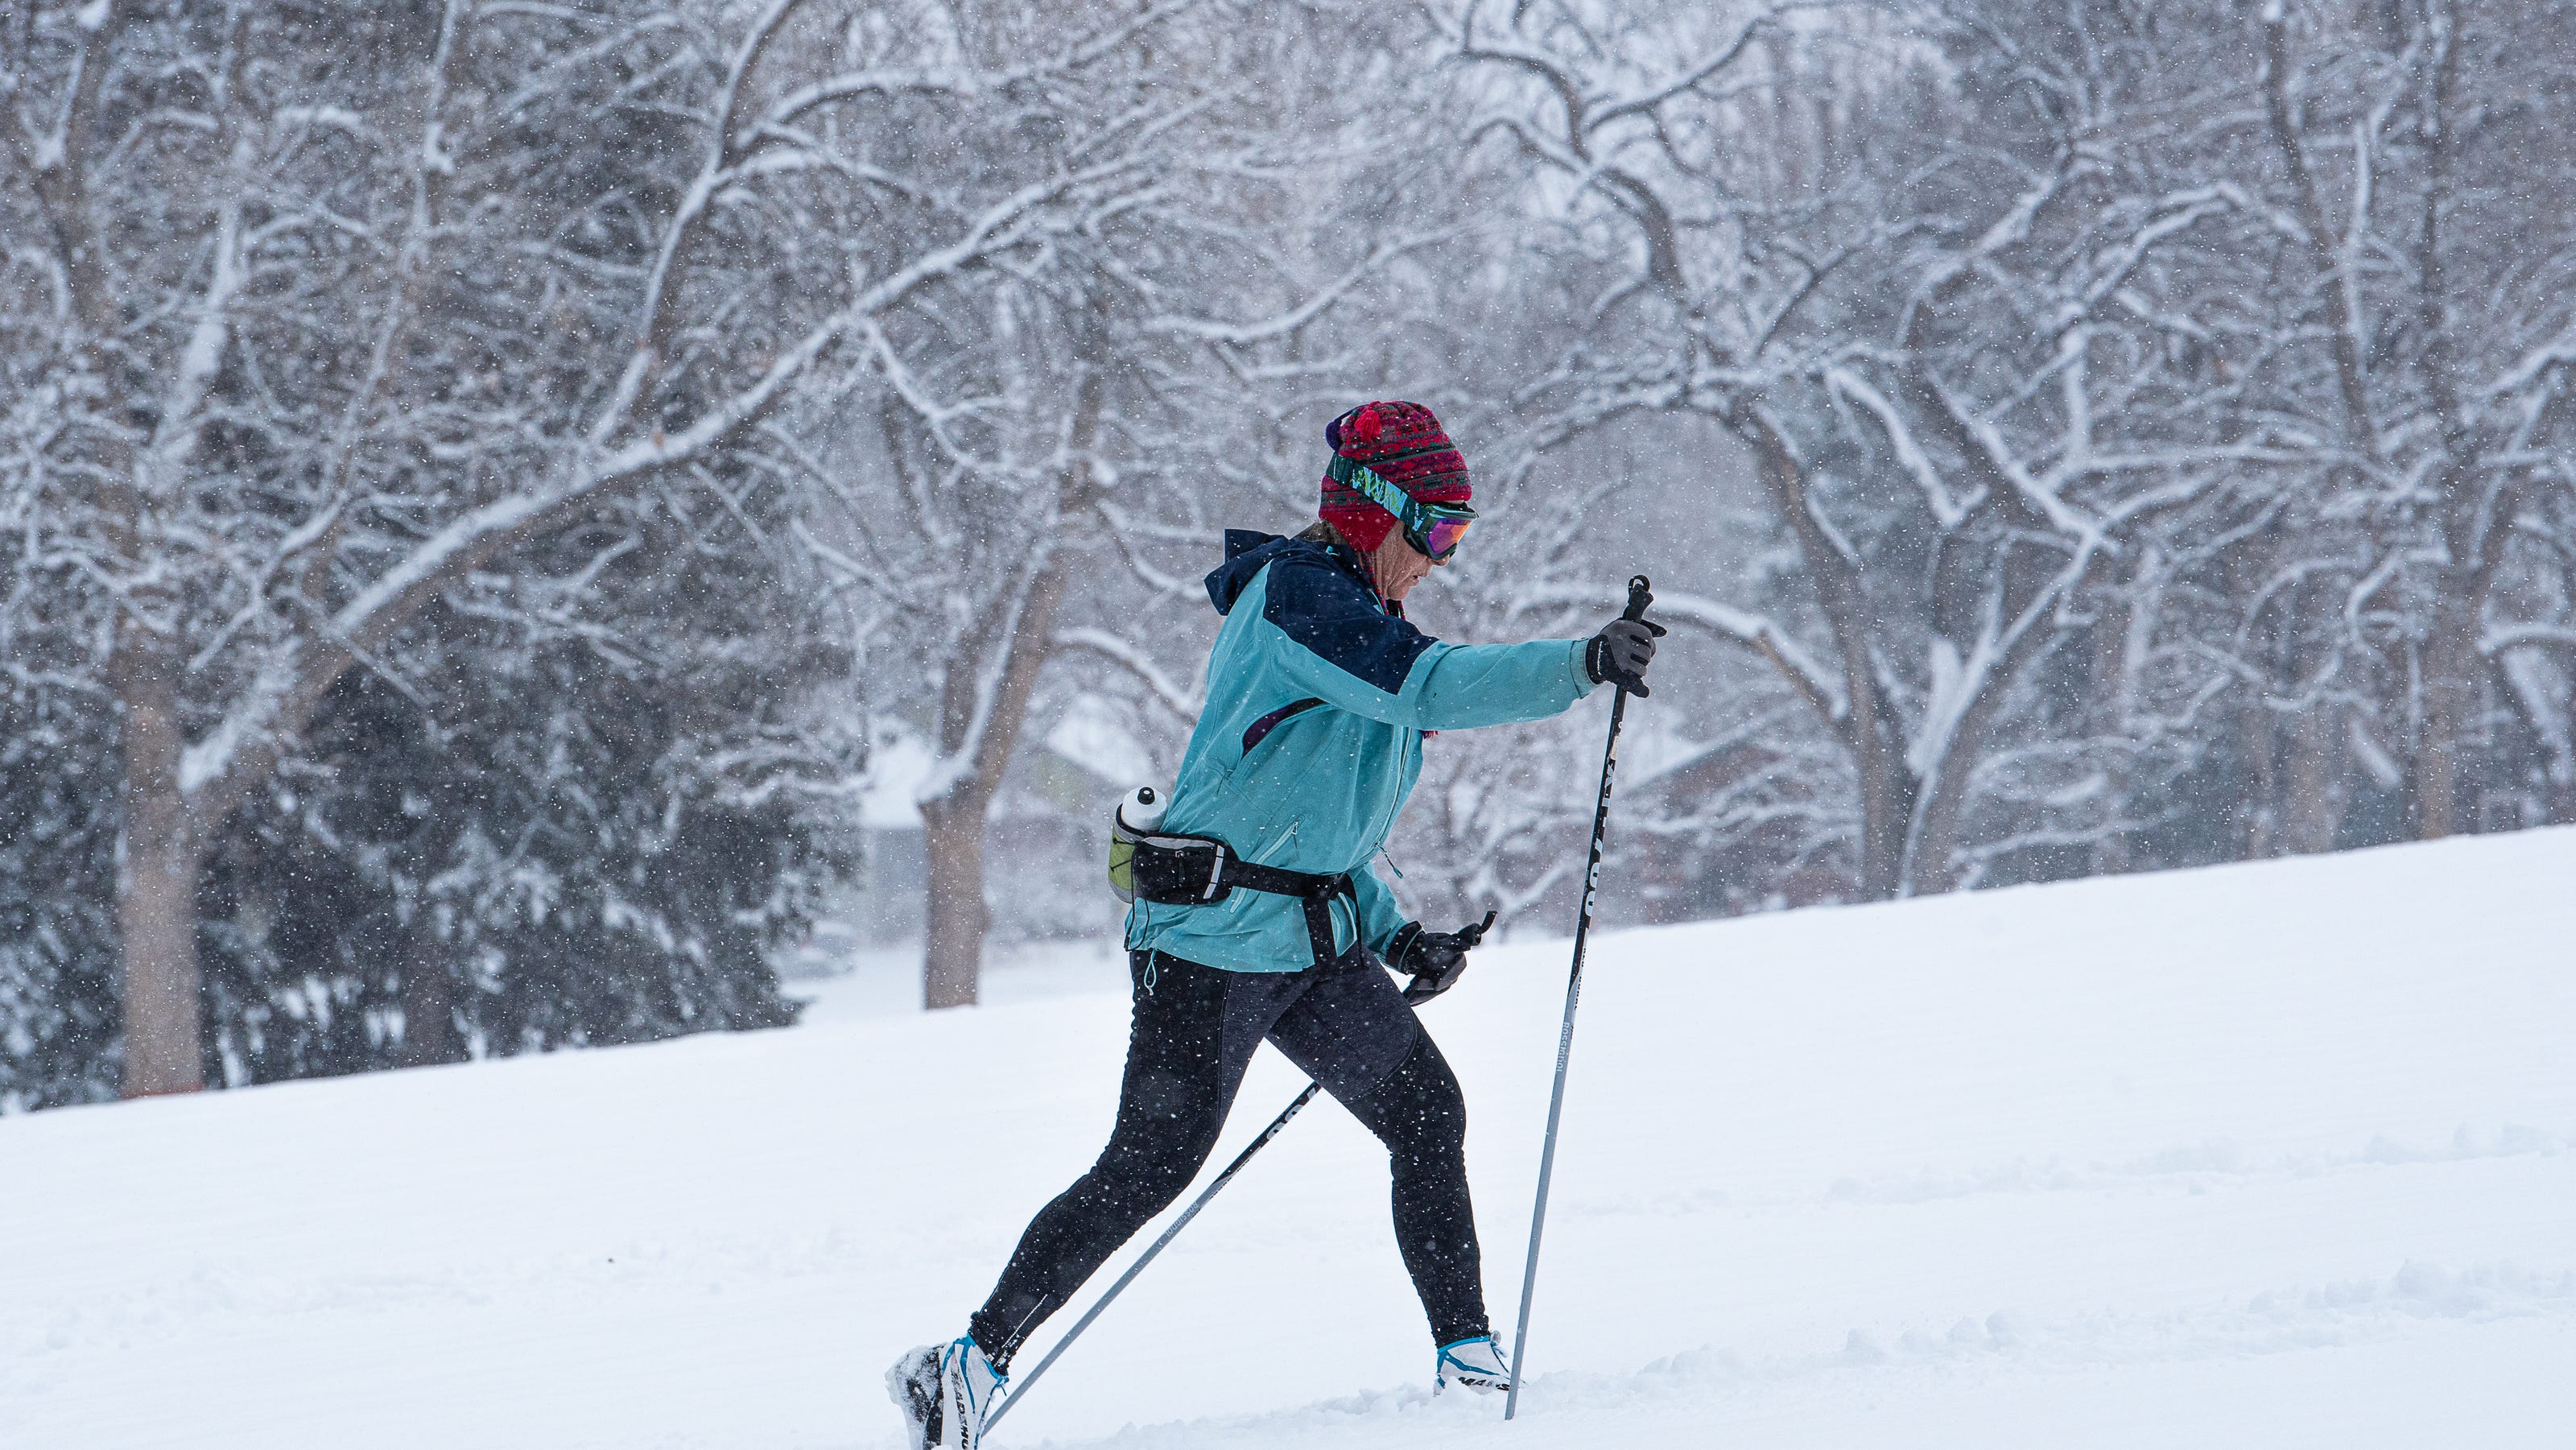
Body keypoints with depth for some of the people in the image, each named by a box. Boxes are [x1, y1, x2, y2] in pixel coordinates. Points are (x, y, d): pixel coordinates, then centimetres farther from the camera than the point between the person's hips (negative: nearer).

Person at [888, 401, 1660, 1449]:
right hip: (1216, 933, -10)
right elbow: (1432, 689, -29)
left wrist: (1393, 934, 11)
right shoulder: (1294, 594, -13)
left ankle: (1467, 1360, 9)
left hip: (1317, 936, 10)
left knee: (1427, 1112, 5)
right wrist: (1580, 665, -33)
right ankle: (974, 1362, -1)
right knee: (1149, 1166, -9)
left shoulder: (1352, 615, 17)